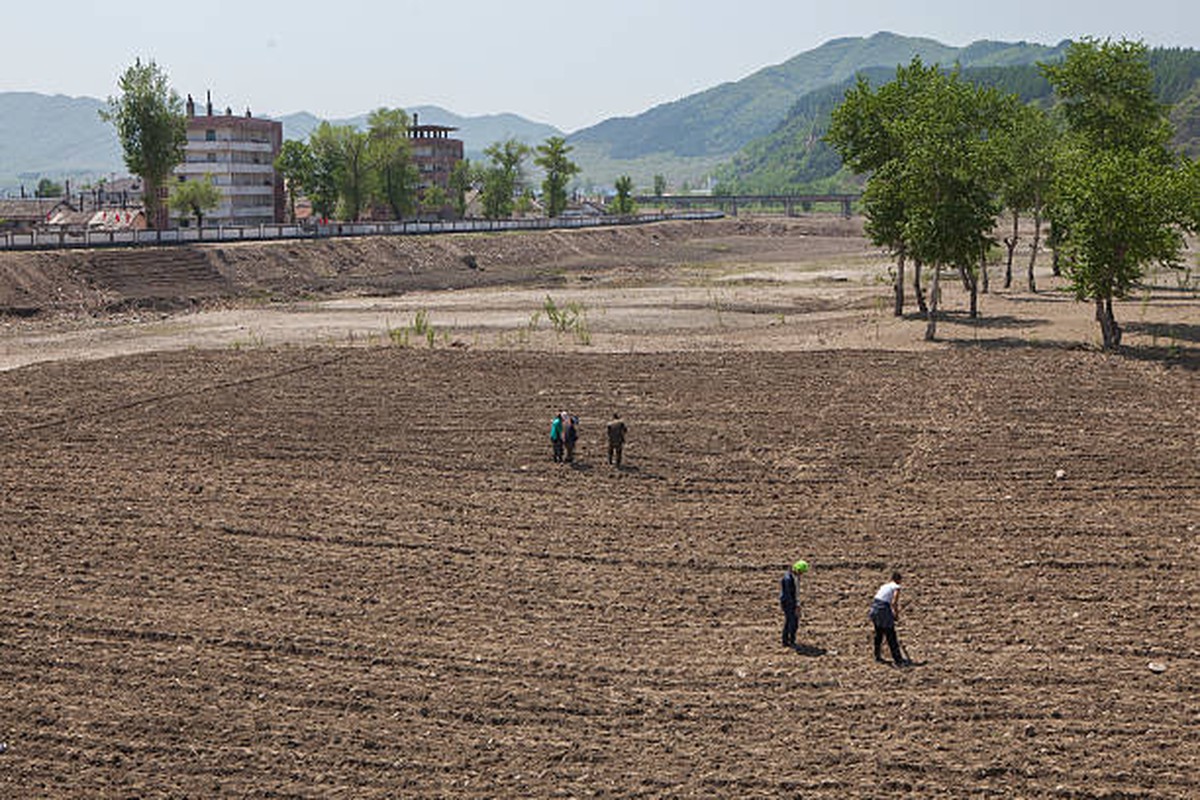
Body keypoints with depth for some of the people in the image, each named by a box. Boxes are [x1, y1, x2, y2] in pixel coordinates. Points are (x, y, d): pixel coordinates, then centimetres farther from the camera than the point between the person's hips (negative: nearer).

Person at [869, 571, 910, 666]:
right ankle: (898, 660, 1)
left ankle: (877, 656, 33)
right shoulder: (896, 587, 0)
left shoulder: (884, 586, 22)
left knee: (878, 633, 23)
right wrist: (896, 614, 2)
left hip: (874, 608, 7)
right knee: (891, 636, -2)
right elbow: (894, 602, -13)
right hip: (883, 609, -7)